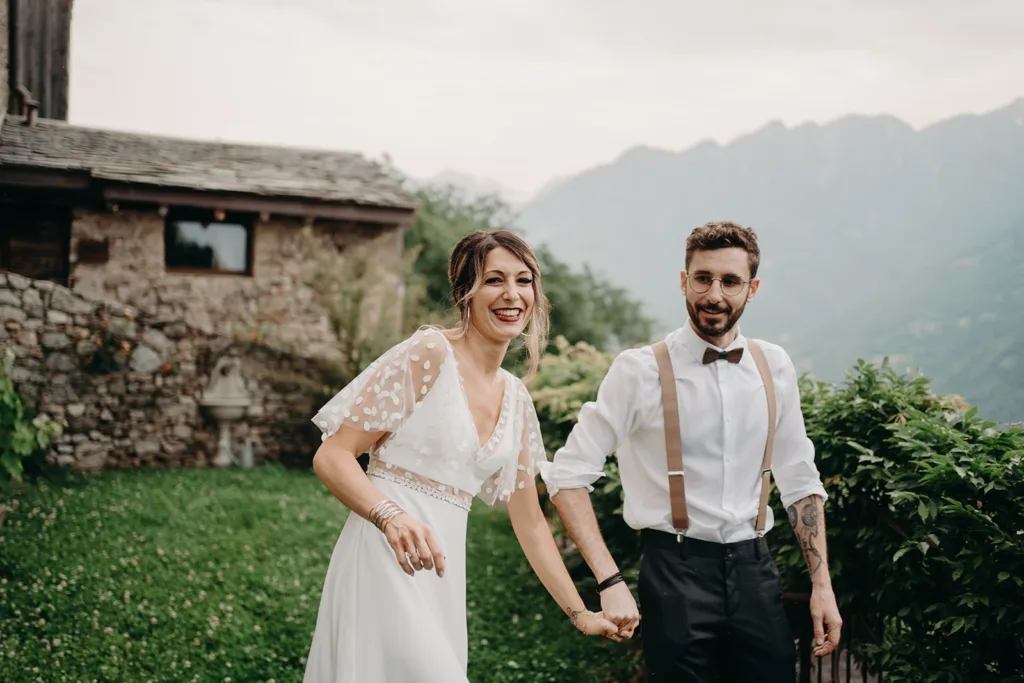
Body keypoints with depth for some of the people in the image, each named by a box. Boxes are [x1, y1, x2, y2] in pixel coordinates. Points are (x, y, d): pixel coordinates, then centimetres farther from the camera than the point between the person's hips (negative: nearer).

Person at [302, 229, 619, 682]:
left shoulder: (516, 400, 13)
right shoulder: (429, 353, -8)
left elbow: (530, 522, 20)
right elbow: (332, 457, -11)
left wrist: (579, 613, 20)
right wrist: (392, 517, -28)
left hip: (441, 571, 7)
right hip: (387, 559, -7)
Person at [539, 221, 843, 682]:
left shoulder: (774, 367, 5)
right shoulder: (641, 371, -9)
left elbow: (800, 482, 12)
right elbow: (568, 475, -12)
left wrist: (822, 584, 7)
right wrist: (610, 582, -19)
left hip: (754, 570, 4)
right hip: (676, 570, -4)